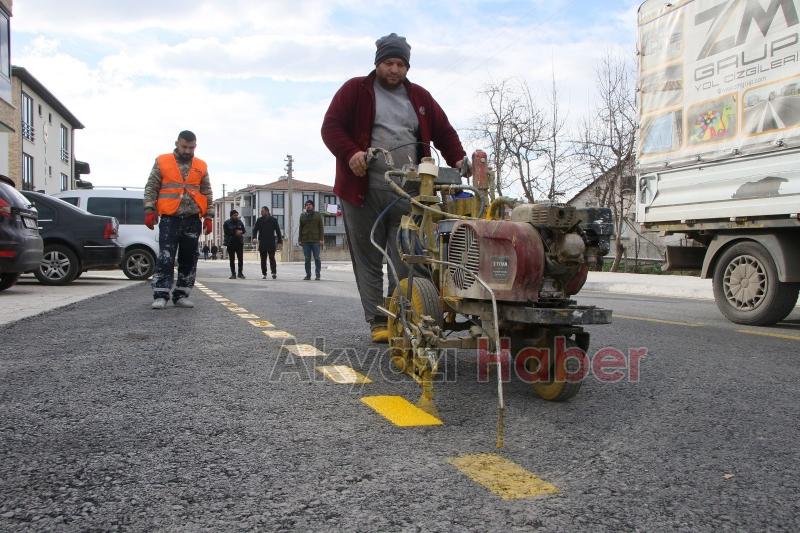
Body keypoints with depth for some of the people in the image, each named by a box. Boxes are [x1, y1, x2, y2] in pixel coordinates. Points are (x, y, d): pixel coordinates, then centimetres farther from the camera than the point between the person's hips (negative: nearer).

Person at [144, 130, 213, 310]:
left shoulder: (201, 166, 11)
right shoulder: (162, 162, 5)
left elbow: (207, 193, 13)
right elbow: (151, 188, 4)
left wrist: (208, 217, 5)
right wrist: (149, 210, -7)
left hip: (193, 219, 3)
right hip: (169, 219, -3)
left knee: (189, 259, 5)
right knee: (165, 258, -8)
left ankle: (181, 295, 13)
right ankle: (160, 296, -7)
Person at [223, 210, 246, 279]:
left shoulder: (240, 222, 8)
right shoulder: (227, 223, -2)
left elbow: (243, 230, 12)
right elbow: (226, 232, -10)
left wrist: (240, 232, -10)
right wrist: (235, 232, -14)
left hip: (239, 243, 2)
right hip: (230, 243, -2)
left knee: (241, 258, -2)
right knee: (232, 259, 3)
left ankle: (240, 273, 9)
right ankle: (233, 274, 10)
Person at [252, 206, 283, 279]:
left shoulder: (273, 220, 3)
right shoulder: (259, 220, 8)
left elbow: (278, 231, 5)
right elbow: (255, 229, 5)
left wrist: (279, 241, 0)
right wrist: (254, 238, -13)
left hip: (271, 242, -2)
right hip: (262, 242, 3)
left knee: (272, 258, -8)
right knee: (263, 259, 6)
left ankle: (274, 272, -9)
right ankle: (264, 274, 12)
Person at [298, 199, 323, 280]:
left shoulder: (318, 215, 7)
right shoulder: (302, 216, 13)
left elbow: (321, 228, 4)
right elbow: (300, 228, 12)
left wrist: (321, 239, -6)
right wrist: (300, 239, 5)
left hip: (315, 240, -2)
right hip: (305, 240, 2)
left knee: (317, 258, -2)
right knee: (307, 259, 4)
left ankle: (317, 275, 2)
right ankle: (308, 275, 10)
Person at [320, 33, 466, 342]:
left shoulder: (419, 97, 19)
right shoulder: (355, 91, 9)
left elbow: (444, 132, 20)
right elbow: (331, 126, 1)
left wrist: (457, 159, 2)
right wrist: (350, 153, -18)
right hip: (363, 190, -2)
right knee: (369, 260, 1)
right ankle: (377, 322, 10)